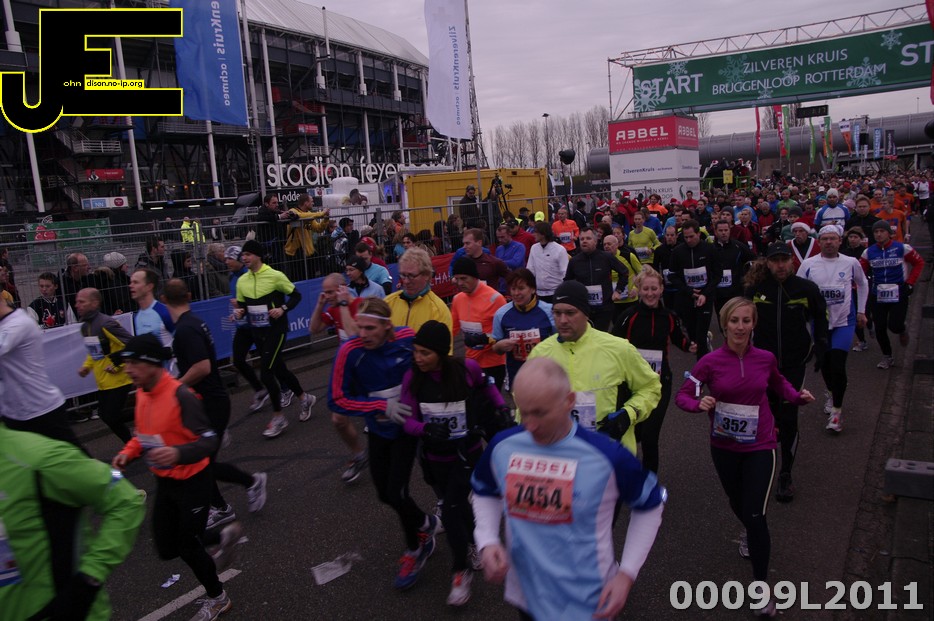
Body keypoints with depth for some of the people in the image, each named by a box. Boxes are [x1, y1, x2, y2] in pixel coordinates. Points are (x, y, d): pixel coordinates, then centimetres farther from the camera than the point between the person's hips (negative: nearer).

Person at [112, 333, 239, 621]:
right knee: (166, 549, 15)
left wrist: (178, 453, -44)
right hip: (164, 482, 8)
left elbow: (210, 441, -27)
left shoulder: (180, 395, -27)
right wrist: (128, 453, -5)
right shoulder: (142, 393, -2)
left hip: (192, 482, -8)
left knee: (188, 548, 7)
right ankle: (224, 536, 39)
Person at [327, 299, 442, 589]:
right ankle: (425, 524, 43)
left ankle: (415, 550, 22)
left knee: (396, 492, -8)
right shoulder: (350, 351, -22)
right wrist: (382, 406, -24)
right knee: (385, 494, 12)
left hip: (407, 426, -2)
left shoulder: (408, 339, -20)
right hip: (378, 430, 2)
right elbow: (337, 400, -17)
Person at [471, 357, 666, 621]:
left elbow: (650, 505, -3)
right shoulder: (502, 446, -12)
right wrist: (487, 542, -7)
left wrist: (626, 574, -8)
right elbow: (485, 492, 10)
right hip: (525, 593, 4)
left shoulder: (606, 455, -21)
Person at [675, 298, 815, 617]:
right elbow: (682, 395, -11)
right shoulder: (710, 362, -15)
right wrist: (699, 404, -30)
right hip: (724, 448, 1)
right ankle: (750, 534, 60)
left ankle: (761, 586, 9)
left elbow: (778, 383, 13)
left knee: (755, 515, -8)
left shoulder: (765, 358, -9)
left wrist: (798, 396, -4)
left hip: (759, 447, -1)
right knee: (737, 504, 24)